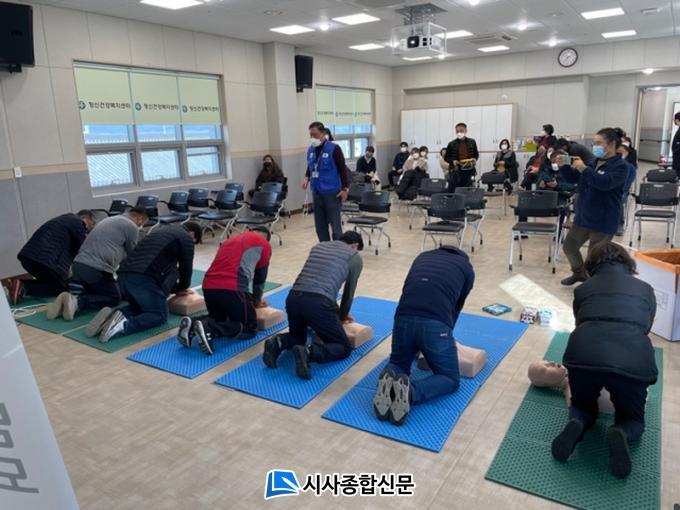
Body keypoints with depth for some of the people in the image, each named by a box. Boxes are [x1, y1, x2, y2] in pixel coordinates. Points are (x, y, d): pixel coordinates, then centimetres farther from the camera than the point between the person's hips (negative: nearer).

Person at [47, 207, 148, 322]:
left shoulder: (109, 219, 25)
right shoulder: (132, 226, 0)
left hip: (78, 265, 8)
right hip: (96, 269, -8)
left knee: (95, 292, 30)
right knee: (114, 298, 13)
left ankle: (69, 300, 2)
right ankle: (77, 301, -11)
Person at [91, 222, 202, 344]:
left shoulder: (163, 230, 33)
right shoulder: (186, 238, 8)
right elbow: (186, 267, 11)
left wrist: (175, 288, 39)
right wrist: (181, 288, 30)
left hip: (124, 274, 8)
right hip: (143, 278, -8)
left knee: (140, 307, 29)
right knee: (160, 315, 8)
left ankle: (115, 316, 0)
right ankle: (124, 325, -17)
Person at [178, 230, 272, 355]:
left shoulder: (231, 239, 33)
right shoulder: (264, 244, 16)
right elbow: (259, 279, 22)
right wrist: (256, 302, 41)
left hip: (208, 286, 6)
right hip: (232, 289, -6)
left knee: (218, 319, 31)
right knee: (250, 328, 11)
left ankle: (192, 325, -2)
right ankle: (209, 329, -14)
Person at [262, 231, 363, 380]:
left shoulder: (318, 246, 31)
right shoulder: (355, 257, 16)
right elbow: (349, 291, 24)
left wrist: (335, 312, 50)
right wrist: (342, 316, 43)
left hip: (293, 299, 6)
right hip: (318, 303, -5)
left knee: (297, 337, 33)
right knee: (343, 347, 12)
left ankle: (278, 343, -2)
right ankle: (309, 353, -17)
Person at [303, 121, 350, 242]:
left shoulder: (334, 149, -8)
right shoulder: (311, 150, 9)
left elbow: (343, 169, -8)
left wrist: (345, 188, -13)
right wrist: (307, 177, 2)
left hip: (332, 192, -6)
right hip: (316, 192, 6)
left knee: (335, 224, -2)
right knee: (320, 225, 10)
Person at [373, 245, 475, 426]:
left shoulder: (423, 256, 31)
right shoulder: (466, 267, 23)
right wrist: (445, 333, 40)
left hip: (403, 319, 3)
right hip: (436, 325, -3)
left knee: (398, 364, 30)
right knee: (450, 378, 17)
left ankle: (388, 382, -8)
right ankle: (411, 392, -15)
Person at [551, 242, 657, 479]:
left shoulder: (583, 288, 25)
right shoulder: (645, 289, 27)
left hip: (584, 353, 0)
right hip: (634, 360, 0)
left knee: (583, 406, 30)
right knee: (632, 418, 28)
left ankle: (577, 424, -3)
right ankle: (621, 434, -5)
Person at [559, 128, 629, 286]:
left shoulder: (620, 166, -14)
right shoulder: (594, 162, 8)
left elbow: (604, 182, -30)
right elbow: (575, 179, 14)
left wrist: (583, 168, -30)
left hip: (603, 222, -8)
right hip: (583, 217, 8)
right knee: (569, 247, 21)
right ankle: (579, 273, 45)